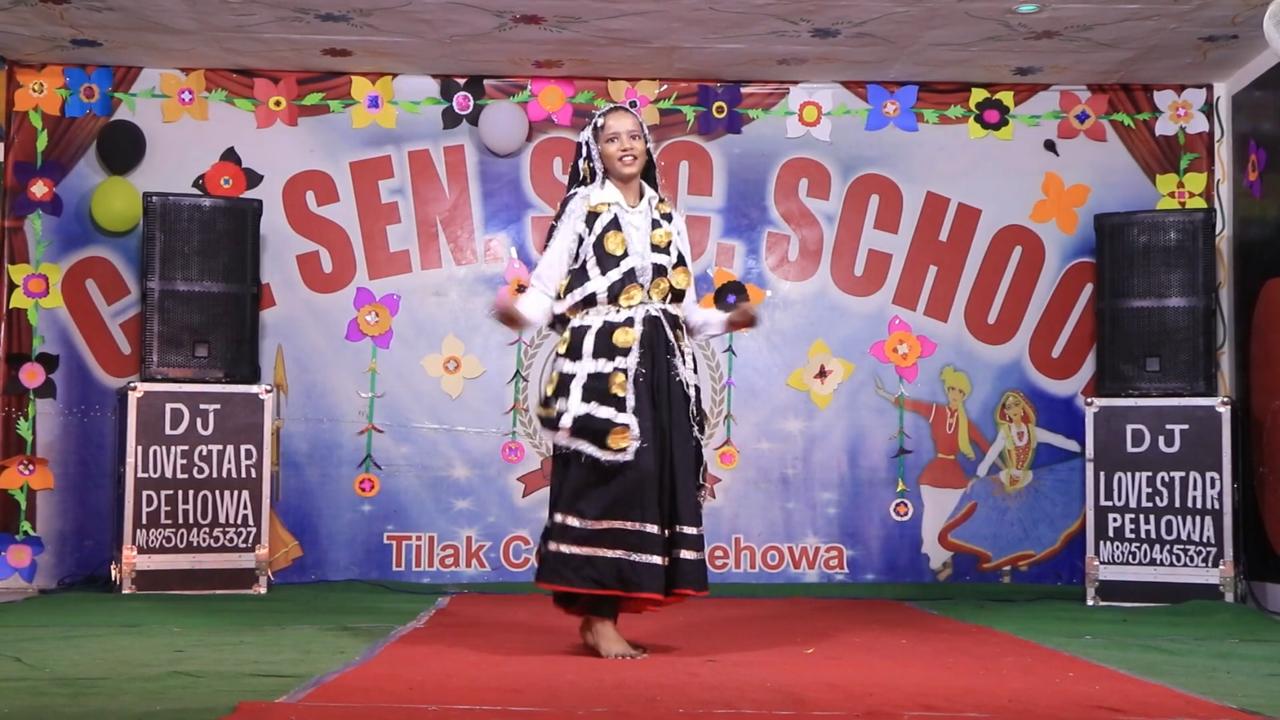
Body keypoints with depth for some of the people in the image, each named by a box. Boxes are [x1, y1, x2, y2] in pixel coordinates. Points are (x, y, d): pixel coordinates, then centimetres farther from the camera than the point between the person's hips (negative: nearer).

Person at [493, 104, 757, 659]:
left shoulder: (667, 216, 18)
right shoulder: (582, 206, 4)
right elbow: (547, 284, -8)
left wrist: (725, 321, 15)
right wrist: (520, 312, -25)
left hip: (661, 367, 6)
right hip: (601, 361, -5)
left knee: (656, 477, 0)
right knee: (608, 477, -12)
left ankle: (602, 612, 7)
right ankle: (599, 616, -9)